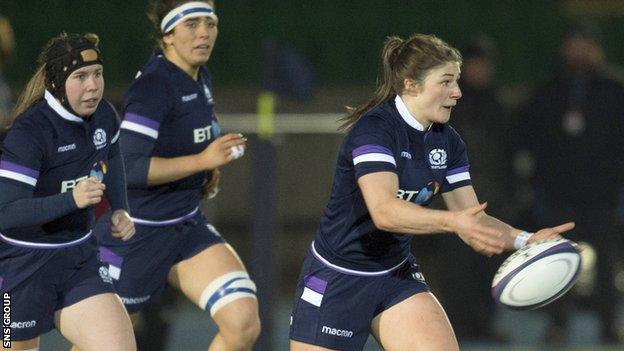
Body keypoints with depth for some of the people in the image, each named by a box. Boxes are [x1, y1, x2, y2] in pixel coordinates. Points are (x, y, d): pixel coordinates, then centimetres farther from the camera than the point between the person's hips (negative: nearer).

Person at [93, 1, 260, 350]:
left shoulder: (201, 78, 6)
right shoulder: (153, 86, -20)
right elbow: (129, 167, -28)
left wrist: (209, 172, 7)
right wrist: (201, 160, -28)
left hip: (188, 225, 7)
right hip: (136, 233, -7)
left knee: (244, 323, -12)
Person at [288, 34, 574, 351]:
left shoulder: (447, 141, 2)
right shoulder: (374, 128, -21)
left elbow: (474, 220, 1)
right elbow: (384, 211, -35)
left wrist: (524, 240, -18)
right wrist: (452, 222, -47)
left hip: (396, 276, 6)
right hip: (336, 277, -6)